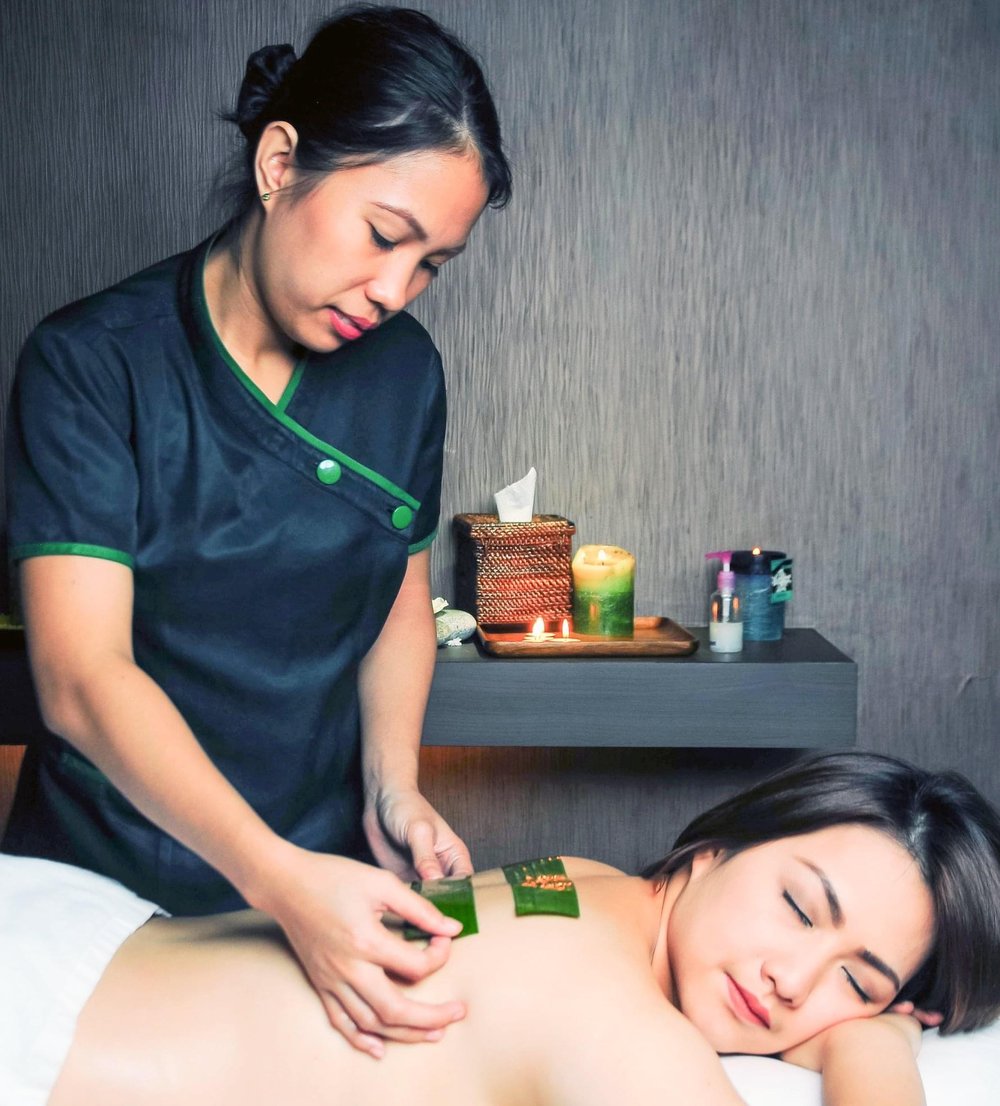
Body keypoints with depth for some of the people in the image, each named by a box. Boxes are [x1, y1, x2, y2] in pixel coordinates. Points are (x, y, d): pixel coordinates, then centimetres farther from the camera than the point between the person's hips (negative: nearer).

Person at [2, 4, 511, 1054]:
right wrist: (279, 880, -34)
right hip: (104, 878, -3)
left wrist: (391, 782, -8)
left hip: (325, 866, 4)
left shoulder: (404, 369, 0)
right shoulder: (91, 363, -16)